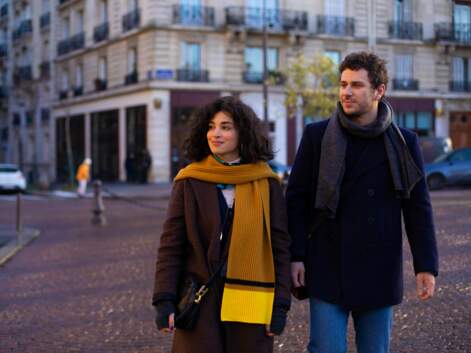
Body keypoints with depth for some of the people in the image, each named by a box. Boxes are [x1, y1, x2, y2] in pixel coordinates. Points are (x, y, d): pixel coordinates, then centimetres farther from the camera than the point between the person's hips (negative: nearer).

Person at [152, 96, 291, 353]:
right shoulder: (189, 181, 1)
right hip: (199, 301, 0)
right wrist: (164, 300, -8)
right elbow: (171, 245, 0)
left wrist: (280, 304, -2)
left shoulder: (266, 183, 1)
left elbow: (280, 247, 2)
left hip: (250, 301, 0)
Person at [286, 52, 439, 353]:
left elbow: (418, 208, 4)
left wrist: (426, 265, -2)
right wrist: (295, 256, -6)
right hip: (327, 269, -1)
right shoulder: (317, 136, 0)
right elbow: (296, 200, 1)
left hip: (379, 272, 1)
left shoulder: (404, 143, 2)